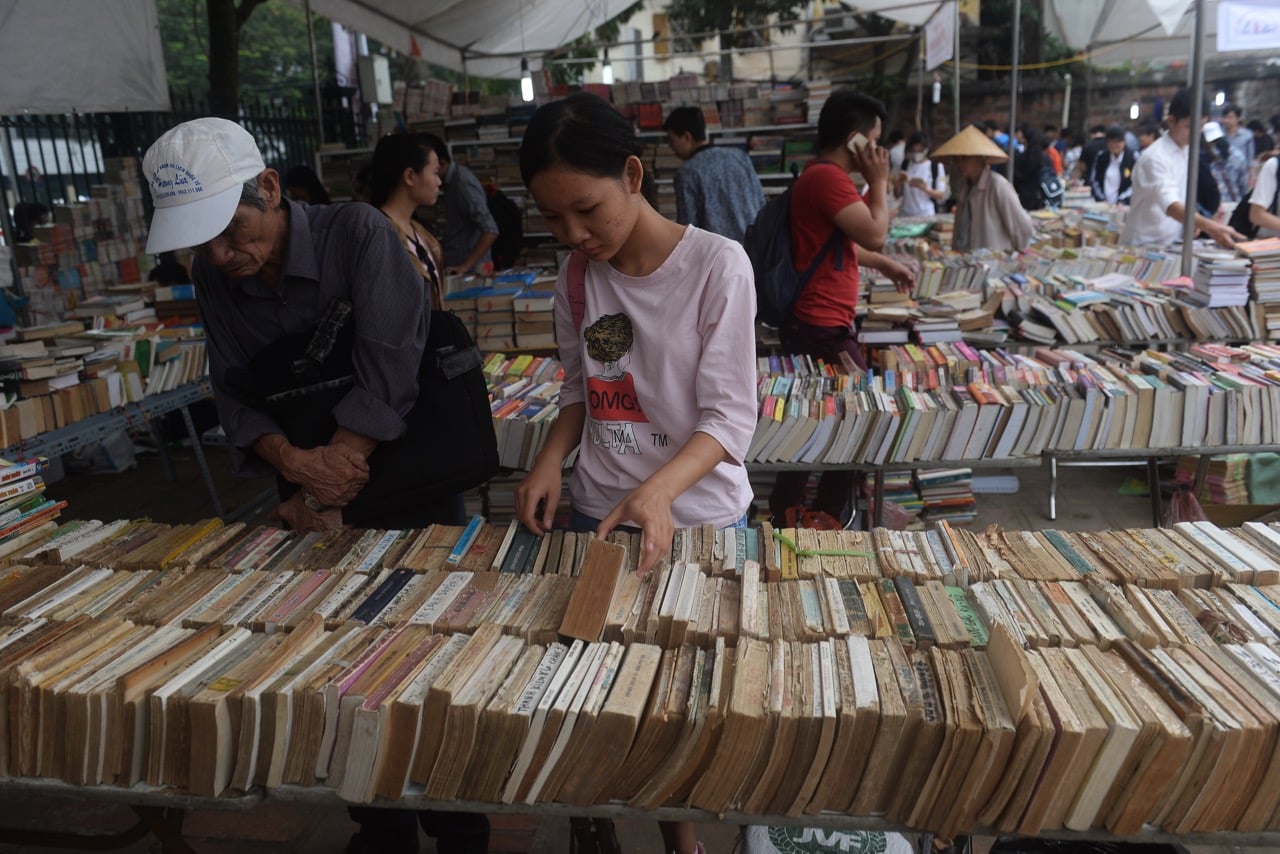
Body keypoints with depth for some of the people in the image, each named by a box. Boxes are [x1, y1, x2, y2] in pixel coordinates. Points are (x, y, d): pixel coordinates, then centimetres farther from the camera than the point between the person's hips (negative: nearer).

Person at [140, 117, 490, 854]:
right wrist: (293, 462, -20)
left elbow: (389, 369, -23)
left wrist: (336, 479, -21)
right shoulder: (214, 278, 1)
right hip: (311, 497, 5)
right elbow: (234, 392, 0)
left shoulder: (358, 234, -16)